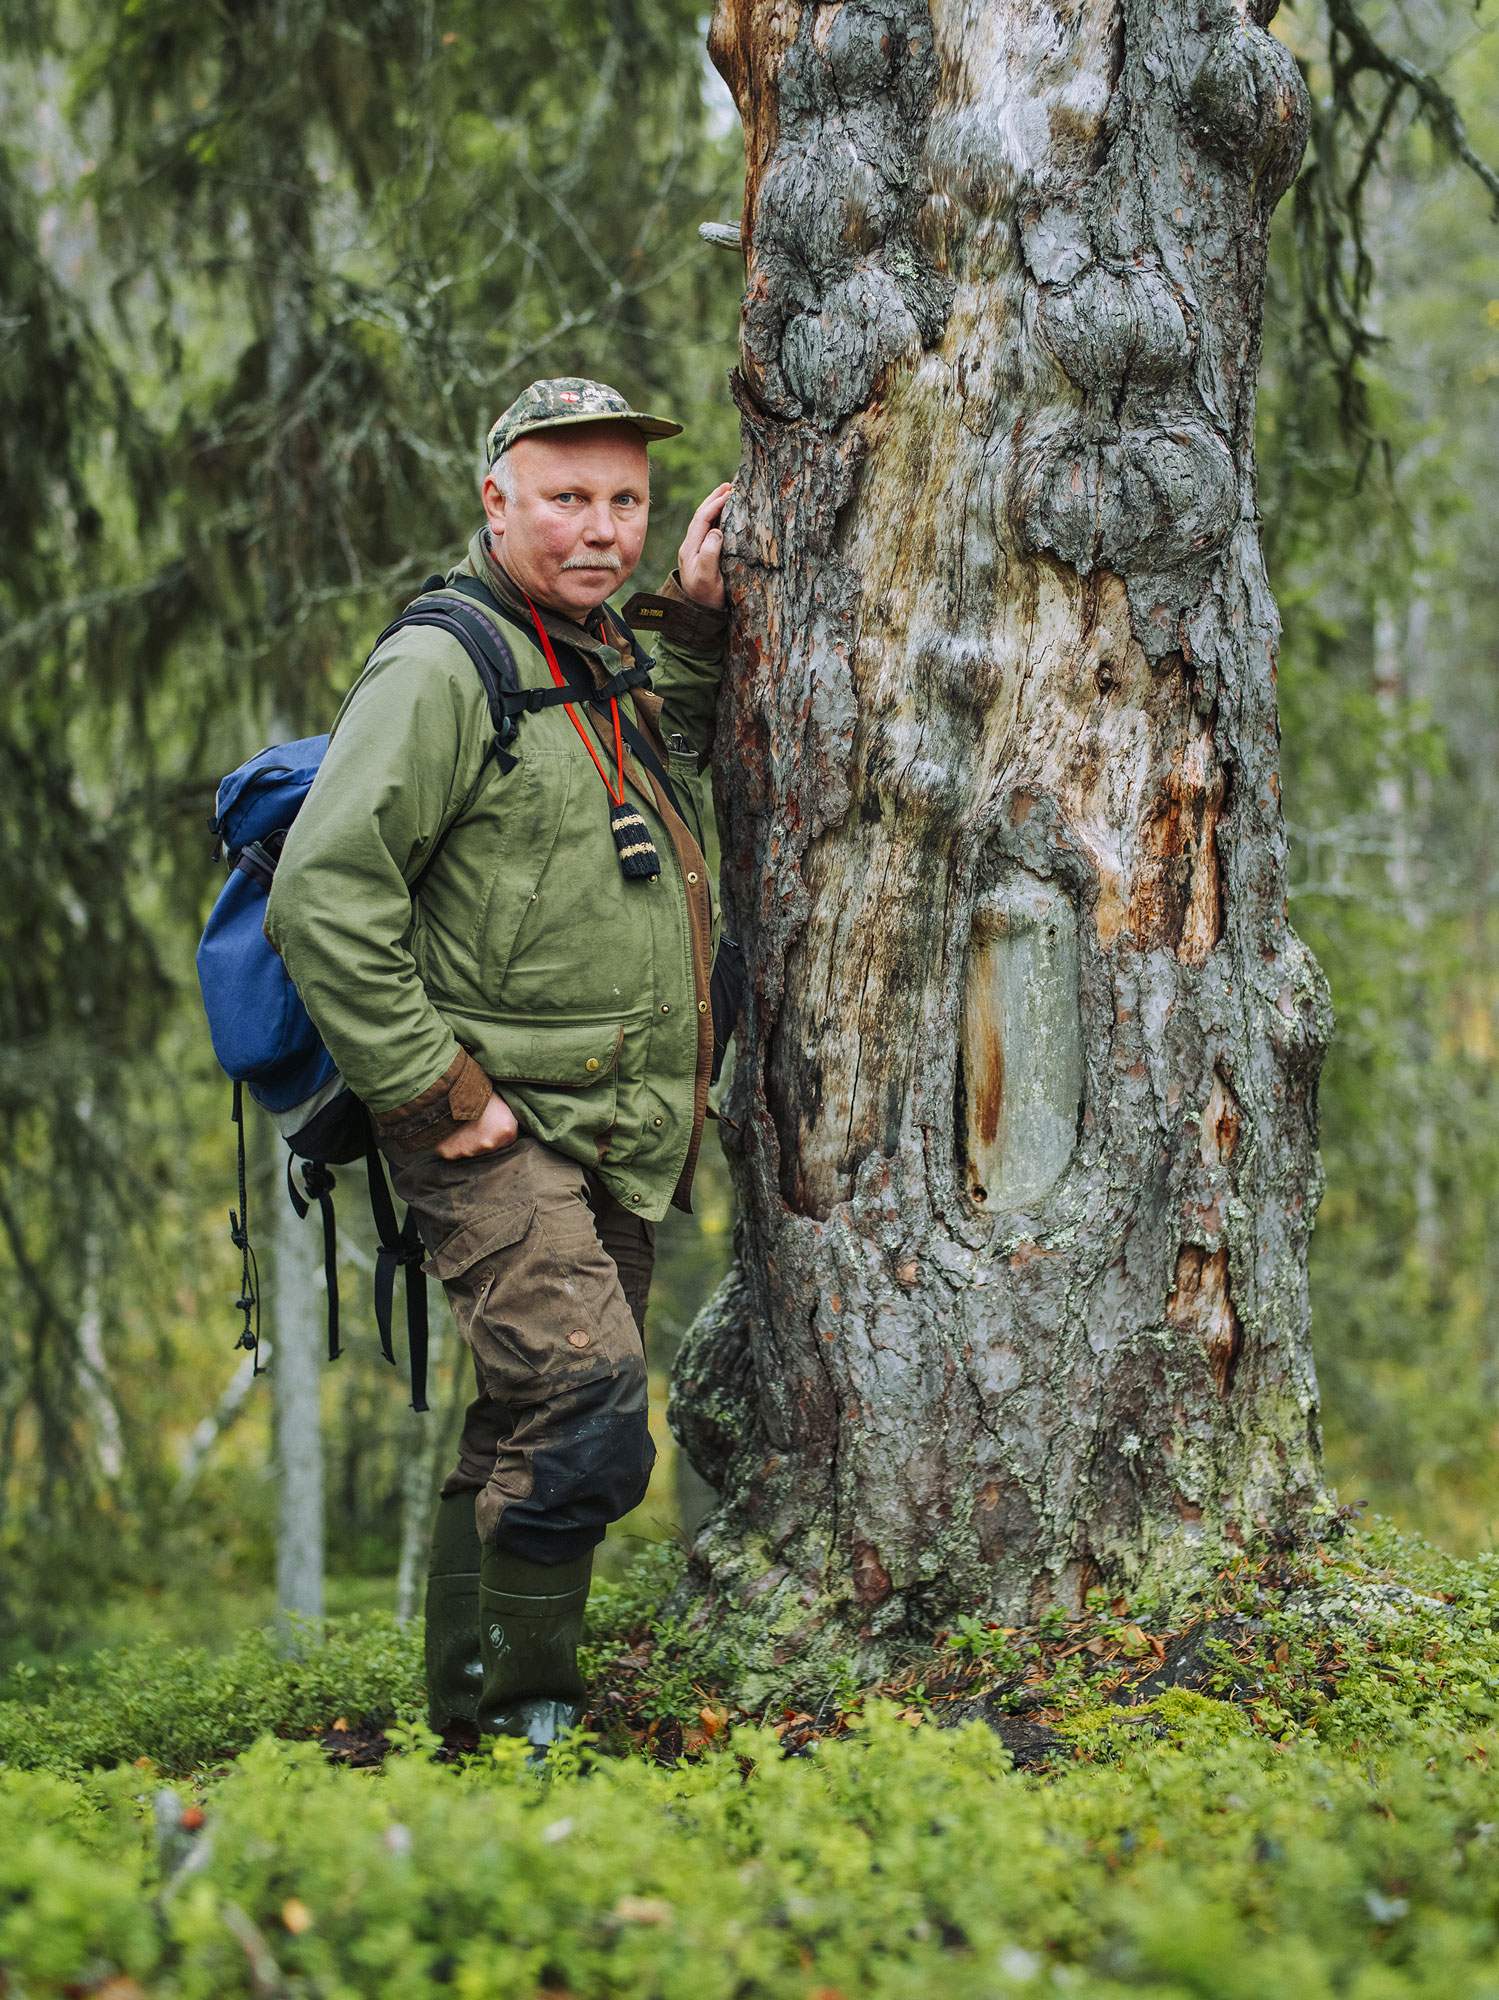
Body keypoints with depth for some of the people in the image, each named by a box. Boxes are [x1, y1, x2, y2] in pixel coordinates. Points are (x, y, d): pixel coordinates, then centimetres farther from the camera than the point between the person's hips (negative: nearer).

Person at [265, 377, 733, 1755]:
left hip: (617, 1145, 9)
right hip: (494, 1130, -9)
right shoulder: (442, 667, -11)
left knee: (532, 1434, 13)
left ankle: (467, 1712, 23)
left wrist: (693, 621, 23)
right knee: (589, 1401, -20)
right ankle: (526, 1716, -10)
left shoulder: (617, 665, 17)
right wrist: (432, 1089, -19)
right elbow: (325, 892, -18)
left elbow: (679, 781, 39)